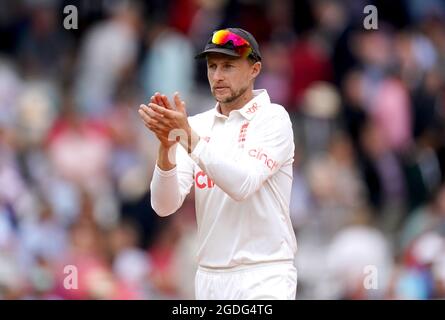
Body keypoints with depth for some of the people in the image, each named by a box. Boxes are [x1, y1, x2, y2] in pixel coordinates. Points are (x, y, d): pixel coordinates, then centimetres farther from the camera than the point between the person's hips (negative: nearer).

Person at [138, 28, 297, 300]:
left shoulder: (273, 118, -4)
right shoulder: (197, 125, 9)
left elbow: (242, 184, -20)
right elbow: (165, 205, -2)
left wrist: (188, 137, -25)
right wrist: (166, 145, -18)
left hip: (263, 277, -5)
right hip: (209, 275, 5)